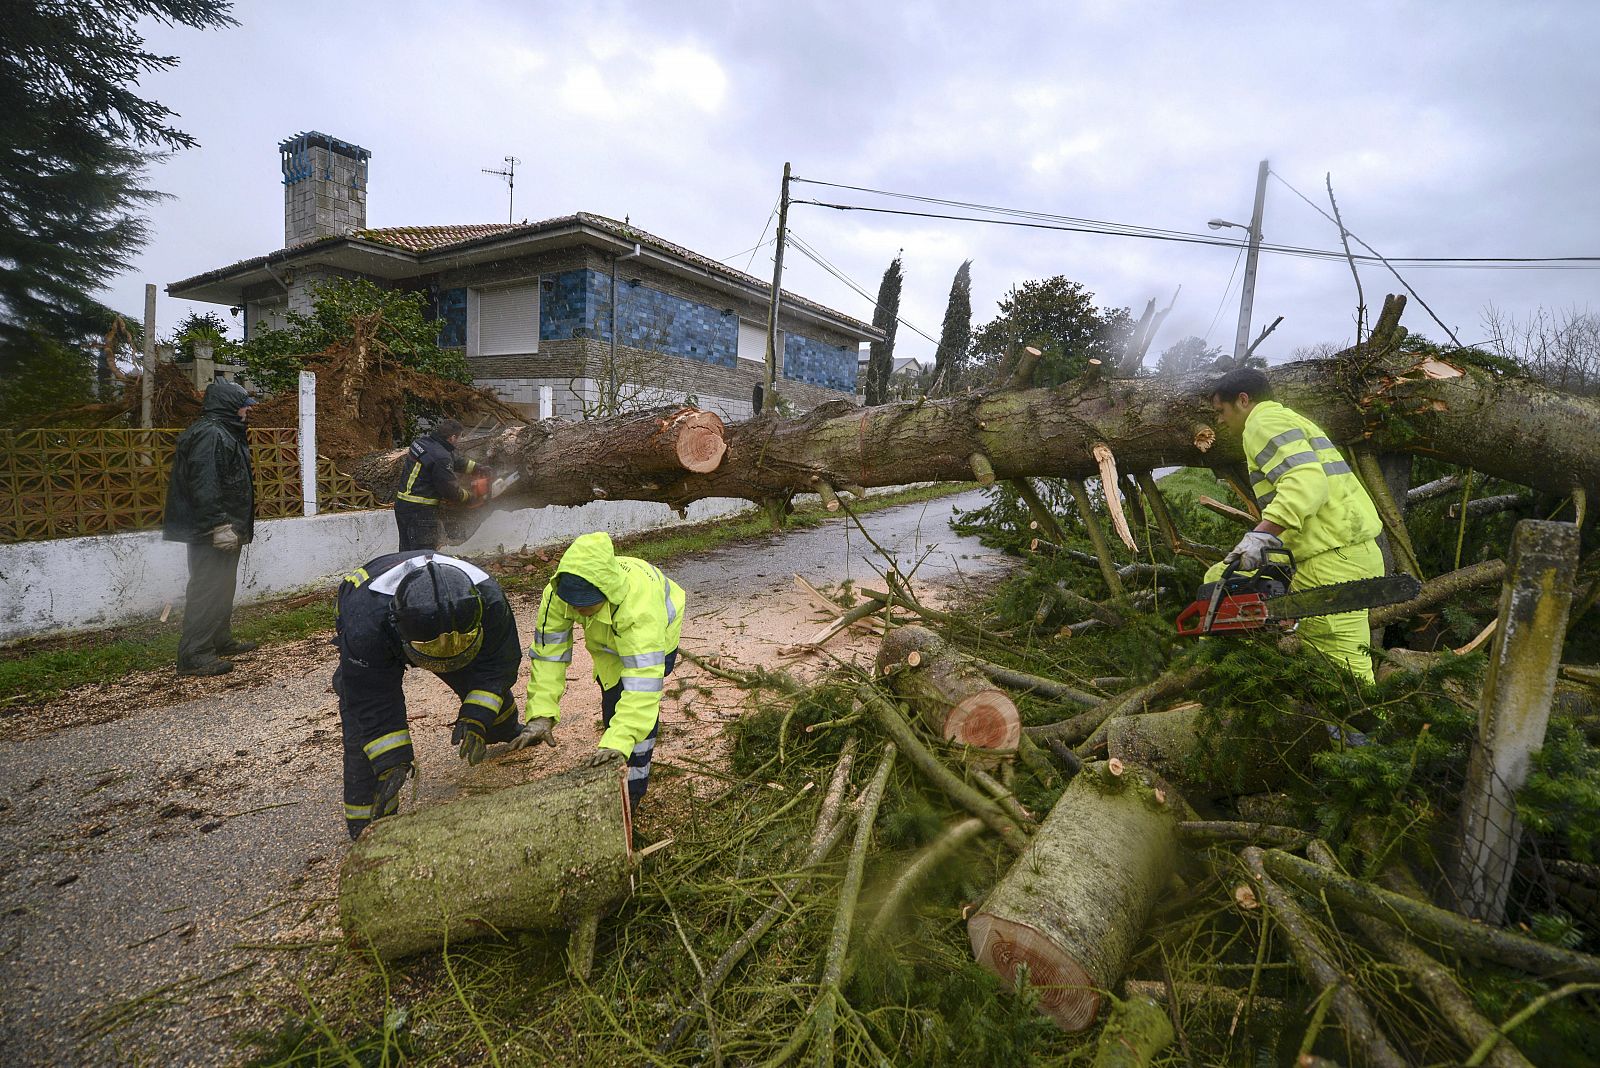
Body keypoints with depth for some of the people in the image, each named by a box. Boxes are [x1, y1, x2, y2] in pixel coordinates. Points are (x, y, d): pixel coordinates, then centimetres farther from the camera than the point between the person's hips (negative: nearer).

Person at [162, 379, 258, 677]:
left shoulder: (223, 432, 19)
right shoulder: (210, 434, -15)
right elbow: (203, 483, -25)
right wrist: (220, 524, -28)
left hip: (223, 528, 11)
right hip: (211, 531, -11)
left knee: (222, 587, 19)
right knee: (208, 590, -8)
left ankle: (221, 640, 31)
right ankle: (194, 655, -4)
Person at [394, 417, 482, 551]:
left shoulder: (424, 440, 7)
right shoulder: (441, 457, -21)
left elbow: (456, 460, 21)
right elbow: (452, 491, -16)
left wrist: (477, 468, 24)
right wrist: (469, 496, 2)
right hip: (420, 512, -10)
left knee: (407, 553, 18)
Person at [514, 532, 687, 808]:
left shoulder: (638, 604, -50)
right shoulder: (557, 594, -36)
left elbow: (643, 678, -53)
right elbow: (547, 653, -29)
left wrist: (618, 742, -61)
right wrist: (540, 715, -39)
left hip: (655, 635, -4)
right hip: (607, 640, 4)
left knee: (638, 703, -16)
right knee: (612, 702, 9)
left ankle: (633, 787, 3)